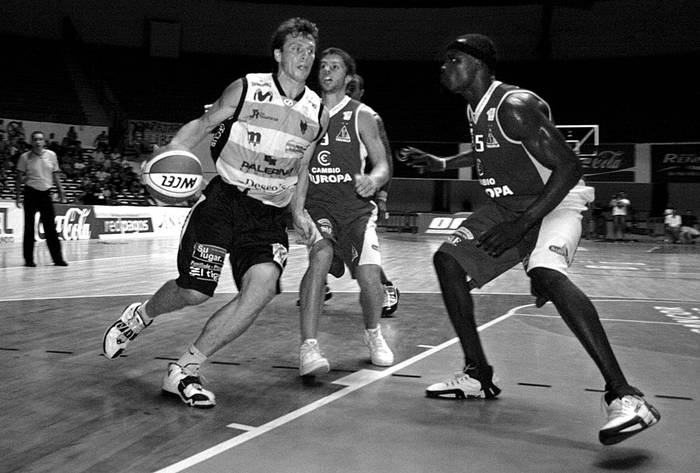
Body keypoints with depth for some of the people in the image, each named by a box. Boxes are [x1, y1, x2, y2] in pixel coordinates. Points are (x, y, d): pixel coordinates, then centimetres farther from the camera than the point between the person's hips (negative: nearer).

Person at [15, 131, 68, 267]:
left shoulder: (51, 155, 4)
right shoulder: (25, 157, -1)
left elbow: (55, 175, 10)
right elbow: (19, 178, 2)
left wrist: (61, 192, 6)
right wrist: (18, 197, -2)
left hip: (46, 193, 2)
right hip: (30, 193, -1)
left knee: (50, 227, 1)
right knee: (29, 227, 2)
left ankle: (57, 258, 5)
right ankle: (29, 259, 9)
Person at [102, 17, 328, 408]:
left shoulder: (318, 114, 5)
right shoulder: (246, 89, -4)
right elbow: (202, 125, 5)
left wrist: (298, 212, 12)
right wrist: (169, 153, -11)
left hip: (270, 215, 3)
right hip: (224, 197, -2)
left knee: (263, 285, -22)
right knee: (193, 291, -6)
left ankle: (186, 370, -9)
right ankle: (141, 315, 32)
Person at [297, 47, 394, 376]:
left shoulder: (361, 116, 5)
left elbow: (382, 165, 4)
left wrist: (372, 180, -18)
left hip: (356, 206, 0)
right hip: (316, 205, 1)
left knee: (369, 276, -16)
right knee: (320, 256, -30)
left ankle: (373, 333, 18)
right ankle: (308, 346, -28)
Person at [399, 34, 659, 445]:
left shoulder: (514, 106, -23)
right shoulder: (476, 109, 6)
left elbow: (569, 166, -26)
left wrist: (522, 224, -29)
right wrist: (442, 163, 22)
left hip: (555, 199, -10)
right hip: (510, 202, 10)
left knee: (546, 272, -36)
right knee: (447, 259, 2)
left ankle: (624, 397, -36)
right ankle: (478, 376, 9)